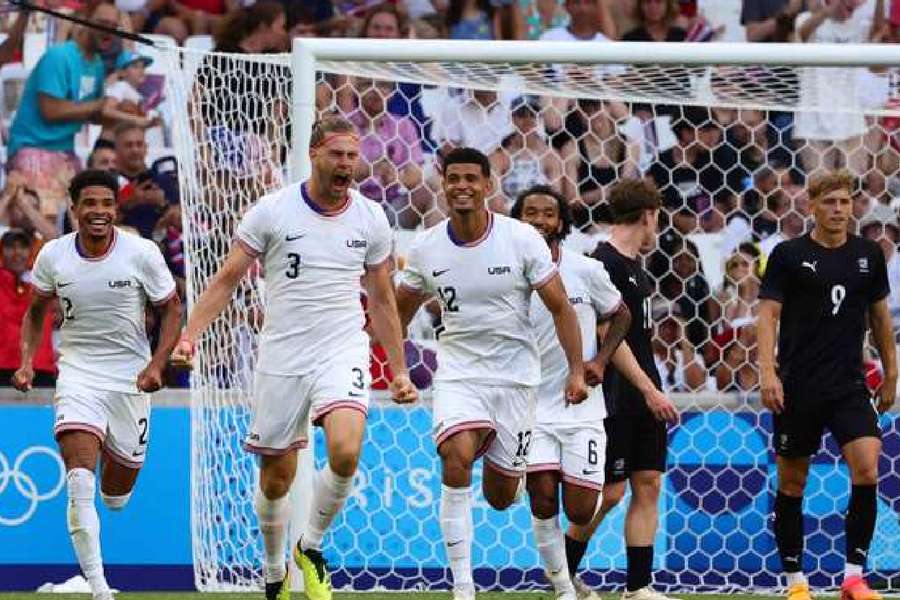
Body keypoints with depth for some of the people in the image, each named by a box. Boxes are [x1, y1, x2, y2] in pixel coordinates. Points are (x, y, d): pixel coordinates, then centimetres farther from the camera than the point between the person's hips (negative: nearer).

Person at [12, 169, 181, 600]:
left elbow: (171, 308, 1)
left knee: (117, 496, 10)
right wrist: (27, 362, -2)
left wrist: (156, 365, -12)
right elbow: (36, 312, 12)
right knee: (80, 478, -22)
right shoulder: (53, 255, -5)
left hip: (130, 377, 0)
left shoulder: (142, 253, -10)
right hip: (77, 372, 0)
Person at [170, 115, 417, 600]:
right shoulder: (272, 210, -4)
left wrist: (399, 372, 14)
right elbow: (227, 278, 0)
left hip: (343, 351, 1)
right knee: (276, 477, 5)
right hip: (281, 356, -1)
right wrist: (189, 336, -11)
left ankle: (311, 546, 0)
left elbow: (382, 301, 14)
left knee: (346, 451, -24)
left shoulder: (371, 218, 4)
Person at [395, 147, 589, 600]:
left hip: (515, 376, 0)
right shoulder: (426, 248, -4)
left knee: (499, 498, 5)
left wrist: (576, 370, -9)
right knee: (456, 460, -28)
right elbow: (401, 306, 14)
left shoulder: (522, 239, -10)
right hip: (457, 372, 0)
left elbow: (559, 307, -3)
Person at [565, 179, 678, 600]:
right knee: (609, 493, -4)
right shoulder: (605, 263, -14)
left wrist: (653, 390, 17)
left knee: (648, 485, 5)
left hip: (643, 399, 9)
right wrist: (649, 390, -20)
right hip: (615, 400, -9)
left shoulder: (633, 265, 15)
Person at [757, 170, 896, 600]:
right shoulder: (789, 255, -3)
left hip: (850, 386, 2)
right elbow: (768, 314, -6)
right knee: (792, 484, 4)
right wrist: (768, 373, -18)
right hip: (797, 387, -2)